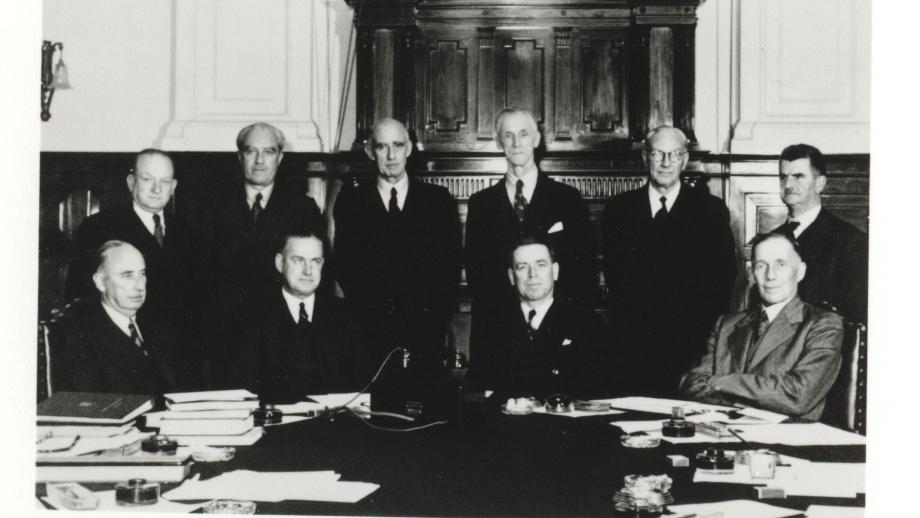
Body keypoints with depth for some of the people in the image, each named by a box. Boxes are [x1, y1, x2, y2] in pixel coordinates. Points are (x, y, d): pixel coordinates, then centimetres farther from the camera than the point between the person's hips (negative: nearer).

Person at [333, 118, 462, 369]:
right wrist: (372, 316, -8)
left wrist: (438, 316, -5)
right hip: (371, 330, 0)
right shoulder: (350, 202, 9)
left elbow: (453, 261, 7)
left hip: (427, 329, 1)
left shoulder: (438, 199, 11)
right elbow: (344, 266, 4)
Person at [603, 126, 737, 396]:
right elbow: (613, 272, 8)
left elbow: (724, 276, 4)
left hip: (691, 343, -1)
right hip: (633, 344, 1)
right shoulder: (619, 208, 12)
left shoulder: (711, 209, 7)